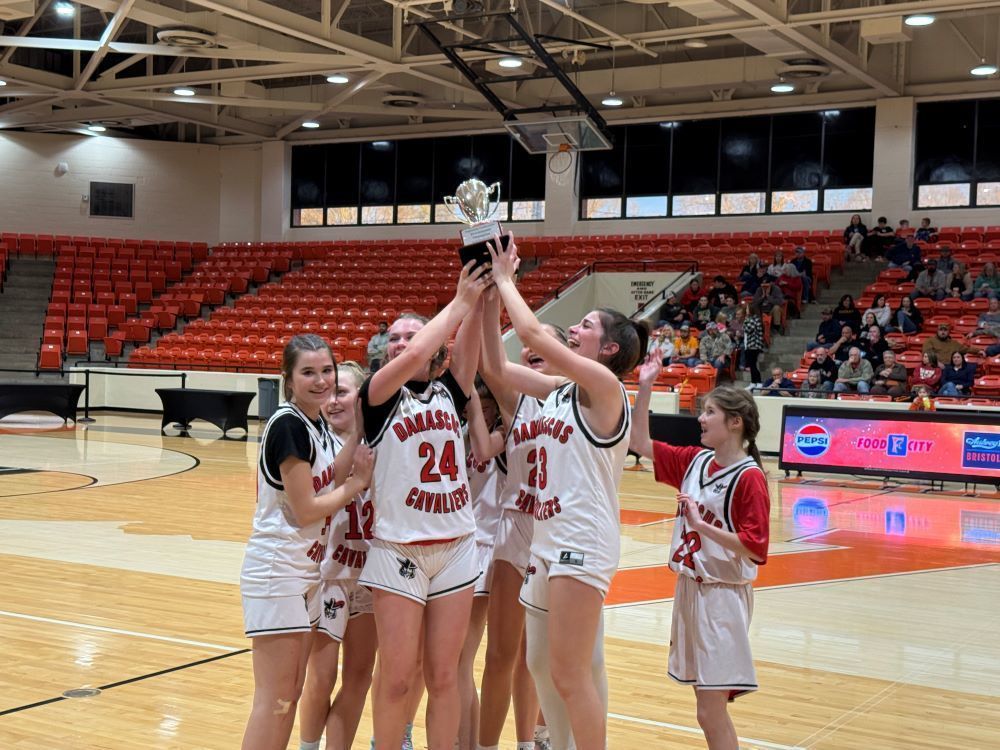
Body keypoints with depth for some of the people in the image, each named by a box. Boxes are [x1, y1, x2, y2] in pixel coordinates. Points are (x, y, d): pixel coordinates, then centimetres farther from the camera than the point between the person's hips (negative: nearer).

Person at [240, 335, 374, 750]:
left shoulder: (320, 424, 9)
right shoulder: (287, 425, -18)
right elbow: (305, 510, -18)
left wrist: (354, 436, -2)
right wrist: (357, 483, -8)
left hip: (308, 571, 9)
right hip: (277, 572, -9)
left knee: (291, 695, 14)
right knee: (275, 700, -5)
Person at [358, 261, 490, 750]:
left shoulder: (450, 391, 8)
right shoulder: (379, 396, -2)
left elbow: (472, 340, -7)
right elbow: (412, 357, -20)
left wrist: (488, 292, -19)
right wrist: (461, 301, -16)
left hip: (456, 549, 3)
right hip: (399, 551, -3)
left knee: (443, 676, 9)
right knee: (397, 678, 1)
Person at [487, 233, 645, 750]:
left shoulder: (603, 386, -11)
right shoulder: (559, 390, 12)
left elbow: (532, 333, -19)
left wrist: (504, 278, -5)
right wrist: (487, 289, 7)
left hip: (582, 542, -9)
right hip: (548, 538, 9)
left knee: (569, 674, -5)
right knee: (541, 664, 16)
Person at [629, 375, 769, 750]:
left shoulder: (750, 478, -15)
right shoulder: (695, 460, 5)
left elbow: (755, 548, -20)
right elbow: (640, 443, 10)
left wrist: (701, 523, -24)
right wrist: (644, 387, 3)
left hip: (723, 595, -7)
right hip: (689, 588, 7)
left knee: (711, 712, -5)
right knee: (708, 706, 14)